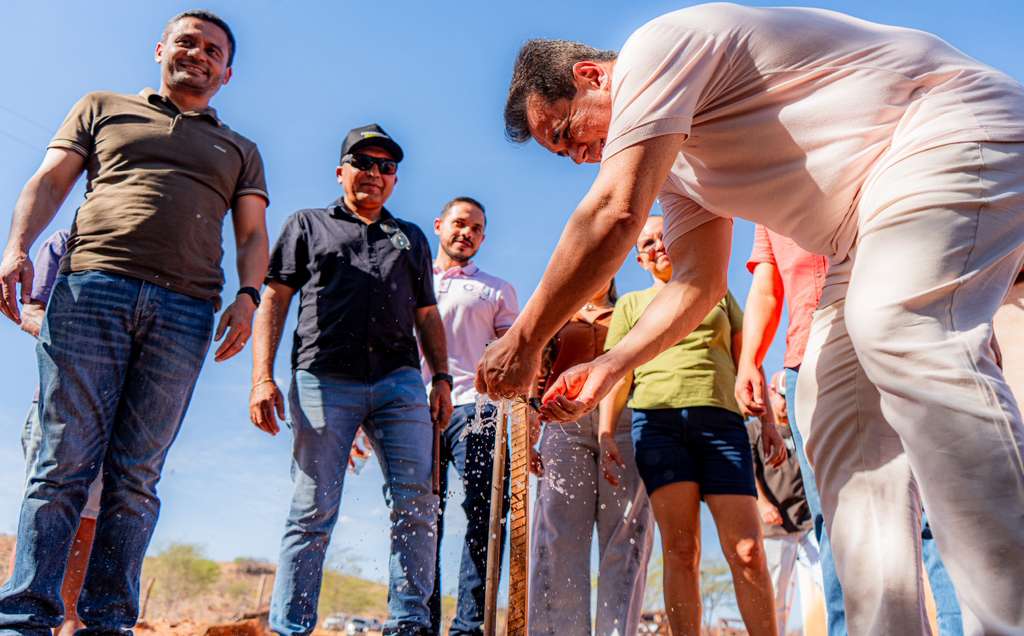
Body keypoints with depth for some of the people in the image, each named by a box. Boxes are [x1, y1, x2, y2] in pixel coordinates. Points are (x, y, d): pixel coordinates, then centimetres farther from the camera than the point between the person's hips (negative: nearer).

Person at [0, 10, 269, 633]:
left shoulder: (239, 150, 27)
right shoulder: (103, 108, 25)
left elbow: (253, 233, 16)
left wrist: (248, 296, -3)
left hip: (185, 312, 1)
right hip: (92, 286, 0)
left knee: (136, 476, -2)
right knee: (66, 461, -6)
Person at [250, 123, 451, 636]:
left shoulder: (411, 238, 27)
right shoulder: (308, 224, 19)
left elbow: (427, 315, 24)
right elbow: (274, 302, 10)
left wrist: (441, 377, 10)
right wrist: (262, 378, -3)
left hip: (400, 381, 3)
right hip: (324, 380, -2)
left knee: (416, 502, -7)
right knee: (314, 510, -3)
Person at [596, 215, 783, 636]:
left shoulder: (718, 293, 24)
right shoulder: (631, 304, 20)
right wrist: (604, 433, -1)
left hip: (722, 420, 1)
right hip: (658, 419, 0)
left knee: (747, 551, -7)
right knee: (680, 550, -6)